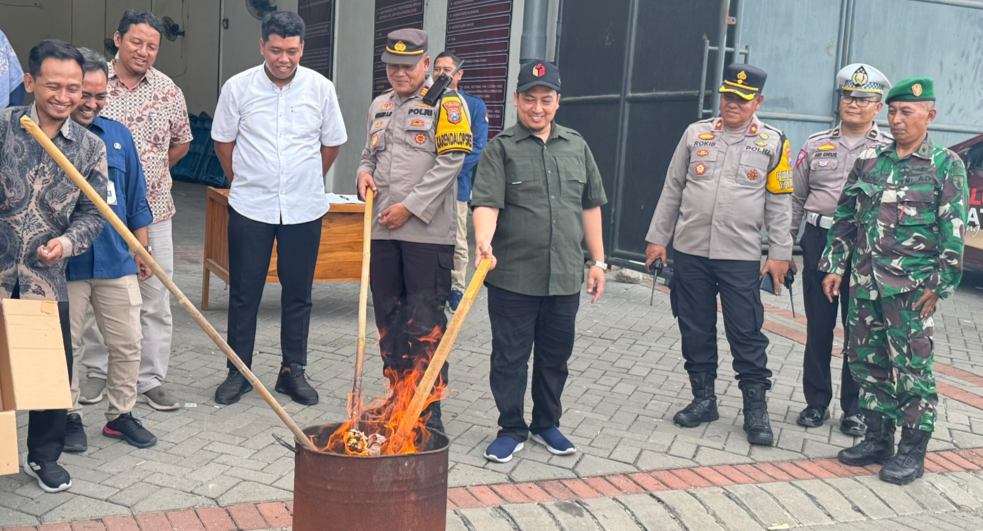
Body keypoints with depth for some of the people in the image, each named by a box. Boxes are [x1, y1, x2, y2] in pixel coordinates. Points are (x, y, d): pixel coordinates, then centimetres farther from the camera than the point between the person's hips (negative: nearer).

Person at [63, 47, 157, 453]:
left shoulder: (118, 135, 9)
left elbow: (136, 199, 15)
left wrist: (141, 250, 15)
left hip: (117, 261, 4)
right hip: (64, 264, -4)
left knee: (127, 343, 8)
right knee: (65, 345, 7)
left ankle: (121, 414, 24)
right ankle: (69, 417, 23)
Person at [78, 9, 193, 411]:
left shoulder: (168, 91, 5)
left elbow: (181, 143, 18)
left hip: (153, 211, 2)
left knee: (156, 299, 3)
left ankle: (150, 380, 13)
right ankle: (97, 371, 25)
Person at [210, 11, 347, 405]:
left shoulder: (321, 88, -1)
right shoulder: (238, 87, -4)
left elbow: (332, 143, 11)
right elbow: (223, 141, 9)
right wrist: (244, 181, 12)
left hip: (304, 210, 1)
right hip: (250, 208, -1)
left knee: (298, 294, 8)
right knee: (244, 293, 6)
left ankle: (293, 371, 21)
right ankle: (238, 373, 18)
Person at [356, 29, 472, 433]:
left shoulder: (445, 102, -3)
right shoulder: (380, 105, 18)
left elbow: (450, 160, -11)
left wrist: (409, 206, -14)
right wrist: (365, 172, 4)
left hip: (427, 230, -7)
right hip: (383, 230, 7)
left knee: (425, 323, -6)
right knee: (389, 319, 12)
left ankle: (429, 411, 0)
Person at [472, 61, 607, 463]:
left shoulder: (576, 146, 12)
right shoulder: (501, 148, -1)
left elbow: (590, 206, 15)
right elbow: (487, 203, -11)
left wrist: (598, 261, 11)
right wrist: (484, 239, -31)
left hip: (565, 276, 4)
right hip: (512, 275, -3)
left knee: (556, 355, 14)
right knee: (510, 356, 4)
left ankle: (547, 424, 30)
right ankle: (511, 429, 20)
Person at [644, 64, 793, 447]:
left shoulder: (773, 143, 3)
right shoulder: (696, 134, 8)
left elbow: (778, 204, 4)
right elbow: (672, 189, 11)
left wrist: (780, 253, -1)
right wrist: (658, 238, 8)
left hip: (741, 256, -2)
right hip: (690, 252, 3)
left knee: (747, 335, -1)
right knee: (695, 330, 10)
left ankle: (756, 408, 11)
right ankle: (703, 398, 24)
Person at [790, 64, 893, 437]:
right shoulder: (816, 146, 10)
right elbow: (795, 199, 14)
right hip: (819, 241, 2)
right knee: (818, 325, 7)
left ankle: (854, 407, 17)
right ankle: (816, 402, 20)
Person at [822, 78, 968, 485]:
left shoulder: (946, 166, -3)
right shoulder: (870, 160, 10)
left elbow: (953, 231, -6)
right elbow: (846, 216, 14)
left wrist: (939, 285, -10)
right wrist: (834, 266, 9)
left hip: (911, 287, -5)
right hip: (865, 283, 5)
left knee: (912, 367, 0)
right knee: (866, 361, 11)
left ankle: (912, 452, 12)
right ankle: (878, 439, 25)